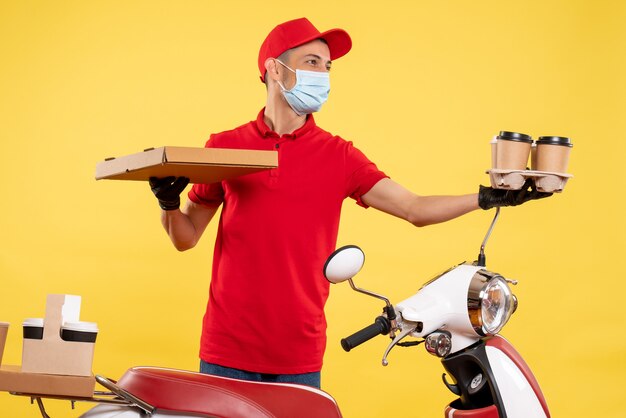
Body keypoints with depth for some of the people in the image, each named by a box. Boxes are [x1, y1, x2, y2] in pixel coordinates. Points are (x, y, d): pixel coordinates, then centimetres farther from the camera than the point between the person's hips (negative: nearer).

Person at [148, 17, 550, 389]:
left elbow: (415, 208, -2)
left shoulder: (339, 155, 4)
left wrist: (485, 198, -15)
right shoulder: (225, 147, 5)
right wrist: (168, 202, -12)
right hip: (227, 351, 0)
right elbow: (186, 237, 9)